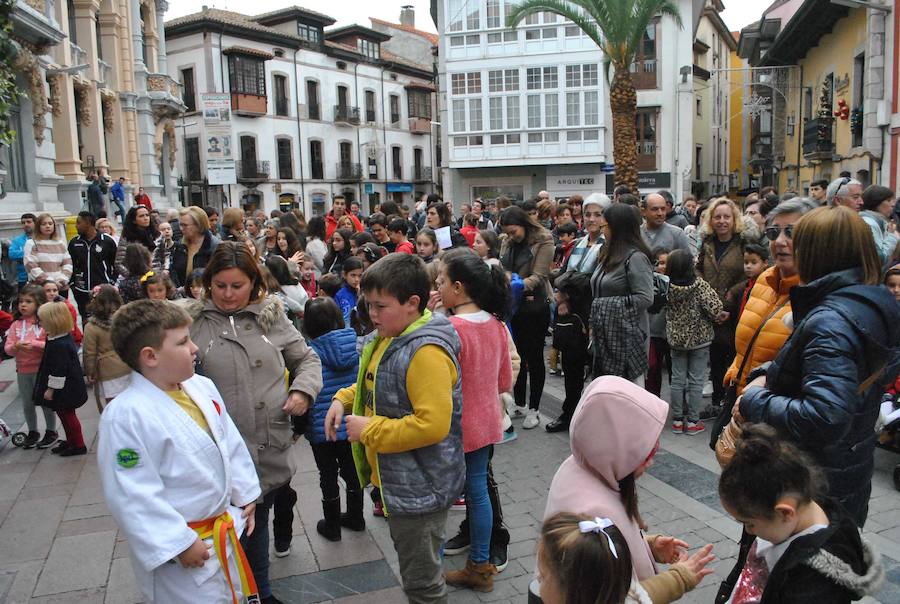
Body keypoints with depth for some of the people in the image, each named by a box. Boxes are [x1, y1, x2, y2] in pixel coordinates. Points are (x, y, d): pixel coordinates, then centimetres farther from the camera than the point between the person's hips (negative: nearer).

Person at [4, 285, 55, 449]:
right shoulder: (16, 324, 3)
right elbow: (7, 349, -1)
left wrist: (35, 344, -26)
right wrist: (16, 346, -21)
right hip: (22, 371, 4)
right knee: (27, 403, 14)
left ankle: (51, 431, 23)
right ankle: (32, 432, 31)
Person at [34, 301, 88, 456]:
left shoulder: (58, 345, -27)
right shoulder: (66, 337, 3)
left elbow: (58, 370, -24)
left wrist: (50, 389, -16)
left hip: (64, 390, -10)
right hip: (67, 388, 10)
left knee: (67, 415, 3)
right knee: (65, 414, 20)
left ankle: (78, 445, 15)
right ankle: (70, 440, 34)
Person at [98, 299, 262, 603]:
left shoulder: (202, 387, -2)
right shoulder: (127, 416, -25)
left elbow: (230, 442, 9)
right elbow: (133, 495, -24)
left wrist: (245, 495, 11)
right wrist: (180, 544, -20)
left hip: (225, 529, 7)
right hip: (181, 551, -7)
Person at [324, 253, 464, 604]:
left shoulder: (426, 352, -27)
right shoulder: (390, 336, 4)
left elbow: (433, 424, -32)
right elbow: (379, 386, 21)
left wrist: (369, 430, -24)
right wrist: (344, 399, 3)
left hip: (420, 488, -9)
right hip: (400, 481, 9)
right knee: (416, 573, 27)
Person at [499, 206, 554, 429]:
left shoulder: (543, 241, -9)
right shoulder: (507, 243, 10)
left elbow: (538, 276, -15)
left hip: (535, 305, -5)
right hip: (513, 305, 6)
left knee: (534, 356, 4)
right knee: (517, 354, 13)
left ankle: (534, 409, 15)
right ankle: (518, 404, 26)